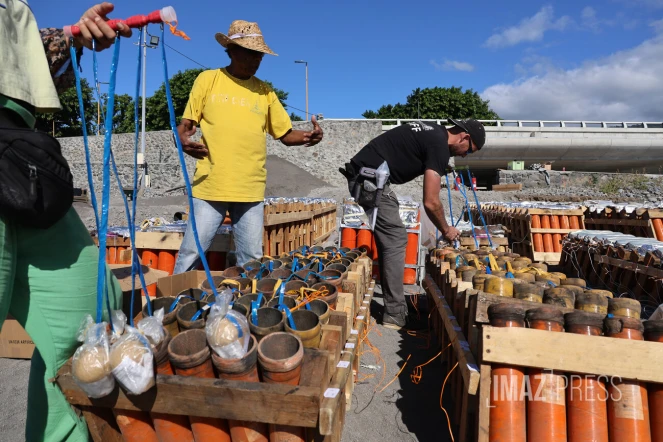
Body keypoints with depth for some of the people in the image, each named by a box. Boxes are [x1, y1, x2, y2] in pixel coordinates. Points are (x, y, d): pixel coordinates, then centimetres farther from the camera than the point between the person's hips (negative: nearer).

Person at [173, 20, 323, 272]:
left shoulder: (264, 91, 11)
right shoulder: (207, 80, 5)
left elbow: (285, 134, 13)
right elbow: (186, 123, 6)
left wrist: (308, 137, -8)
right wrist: (182, 139, -17)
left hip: (251, 190, 2)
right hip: (210, 186, -2)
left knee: (251, 259, 7)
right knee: (191, 253, 1)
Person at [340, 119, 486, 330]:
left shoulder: (433, 132, 18)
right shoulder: (439, 145, -11)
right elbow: (430, 202, -12)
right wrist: (446, 230, 4)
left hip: (360, 175, 10)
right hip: (371, 179, -10)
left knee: (390, 239, 14)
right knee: (396, 240, -7)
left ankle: (392, 304, 23)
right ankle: (395, 315, -1)